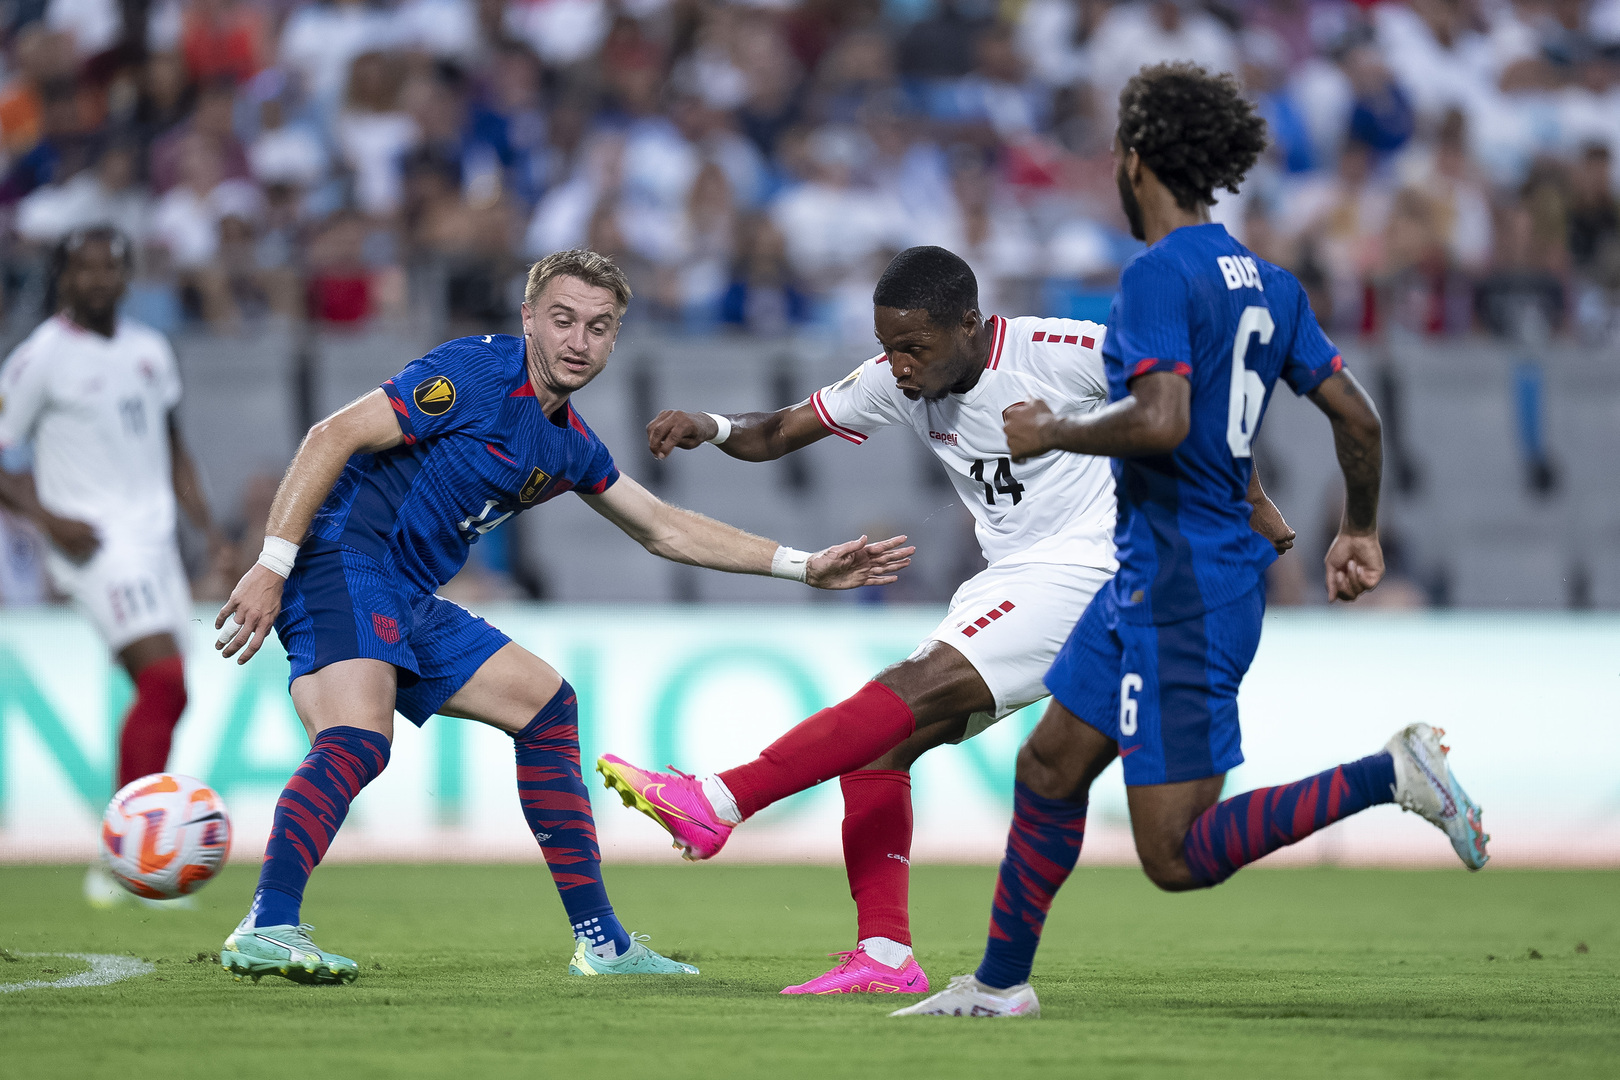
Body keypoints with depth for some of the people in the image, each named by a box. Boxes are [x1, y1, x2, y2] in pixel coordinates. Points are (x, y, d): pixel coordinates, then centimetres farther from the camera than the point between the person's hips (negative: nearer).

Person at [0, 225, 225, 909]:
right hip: (95, 543, -7)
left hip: (155, 541, 7)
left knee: (164, 697, 5)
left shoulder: (150, 350, 14)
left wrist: (205, 523, 13)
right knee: (164, 682, -22)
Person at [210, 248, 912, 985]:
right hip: (340, 559, -10)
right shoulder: (475, 375, -12)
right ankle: (268, 929, -44)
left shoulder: (567, 446, 15)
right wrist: (271, 566, -24)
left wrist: (803, 566, 22)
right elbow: (332, 437, -16)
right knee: (357, 742, -33)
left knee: (544, 706, 17)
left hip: (408, 605, 10)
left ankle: (600, 942, 21)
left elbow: (665, 531, 26)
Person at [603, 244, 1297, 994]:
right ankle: (884, 956, -5)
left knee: (914, 692, -24)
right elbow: (782, 433, 5)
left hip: (1086, 572, -8)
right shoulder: (893, 381, 1)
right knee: (880, 743, -3)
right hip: (1006, 587, 8)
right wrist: (713, 427, -17)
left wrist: (1253, 506, 2)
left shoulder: (1065, 353, -16)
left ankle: (717, 803, -33)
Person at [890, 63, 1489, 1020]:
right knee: (1048, 767, 18)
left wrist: (1055, 433, -10)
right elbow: (1357, 415, 12)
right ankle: (1002, 982, 27)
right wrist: (1362, 531, 26)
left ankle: (1391, 775, -16)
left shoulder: (1160, 275, -15)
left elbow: (1161, 421, -27)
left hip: (1183, 592, -9)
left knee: (1178, 857, -10)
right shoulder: (1266, 282, 11)